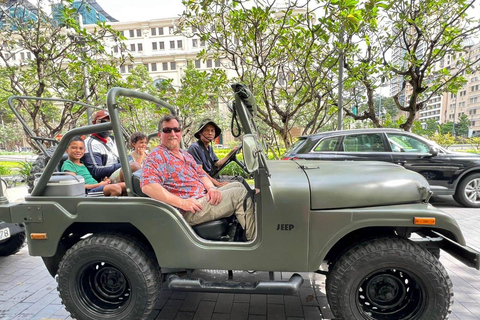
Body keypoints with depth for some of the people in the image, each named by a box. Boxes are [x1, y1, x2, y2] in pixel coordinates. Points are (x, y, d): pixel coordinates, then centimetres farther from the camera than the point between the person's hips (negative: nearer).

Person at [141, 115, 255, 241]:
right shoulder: (156, 156, -8)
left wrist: (211, 188, -4)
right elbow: (147, 186, -23)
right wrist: (182, 203, -27)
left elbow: (201, 174, 20)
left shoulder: (186, 155, 21)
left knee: (237, 185, 7)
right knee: (239, 194, -13)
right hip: (189, 211, -9)